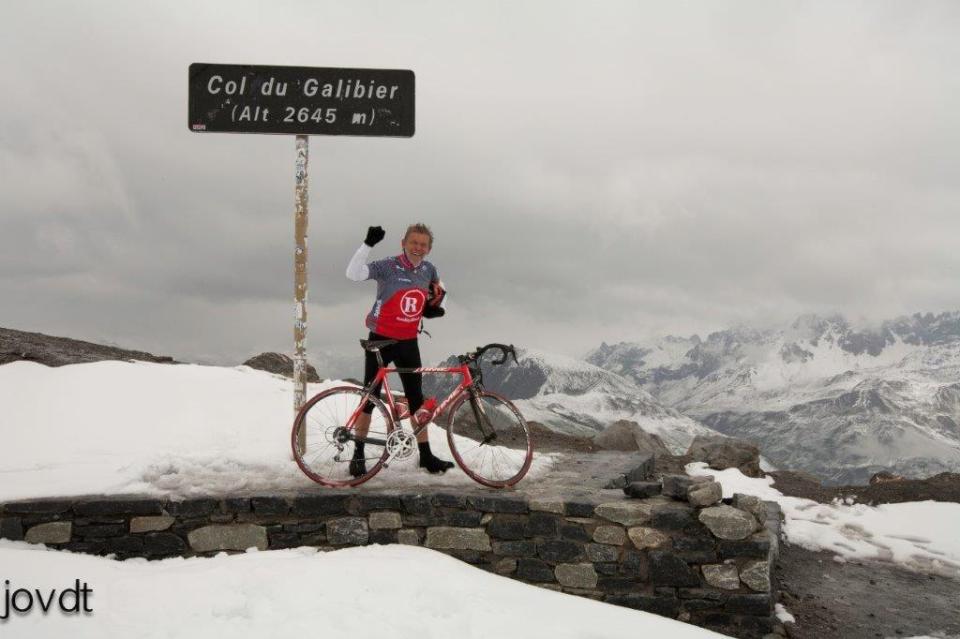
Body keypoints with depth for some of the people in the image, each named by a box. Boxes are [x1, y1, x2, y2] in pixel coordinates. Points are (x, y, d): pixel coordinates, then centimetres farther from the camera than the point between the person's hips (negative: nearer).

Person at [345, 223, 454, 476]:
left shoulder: (428, 269, 1)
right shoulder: (388, 267, -16)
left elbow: (437, 287, 26)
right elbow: (353, 273, -33)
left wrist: (434, 305, 7)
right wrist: (368, 244, -40)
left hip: (408, 342, 5)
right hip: (381, 340, -5)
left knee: (417, 399, 7)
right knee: (370, 397, 1)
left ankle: (426, 455, 14)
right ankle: (358, 454, 12)